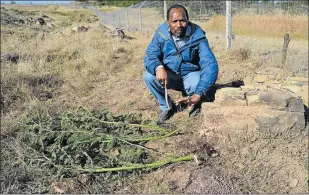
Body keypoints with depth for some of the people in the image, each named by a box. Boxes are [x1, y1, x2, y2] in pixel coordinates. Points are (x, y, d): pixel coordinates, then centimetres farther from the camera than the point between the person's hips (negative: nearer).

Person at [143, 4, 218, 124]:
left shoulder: (197, 36, -21)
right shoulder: (161, 33, -14)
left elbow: (210, 65, -29)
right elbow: (150, 56, -16)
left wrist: (199, 94, -42)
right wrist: (158, 68, -43)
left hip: (190, 75, -2)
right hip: (169, 76, 2)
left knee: (197, 84, -35)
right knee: (149, 76, -24)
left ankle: (194, 104, 4)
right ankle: (166, 107, 2)